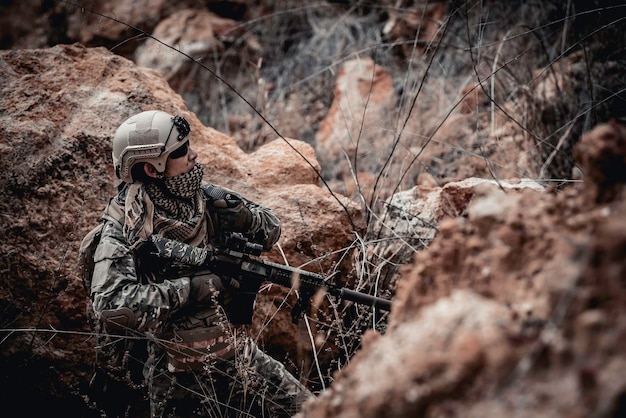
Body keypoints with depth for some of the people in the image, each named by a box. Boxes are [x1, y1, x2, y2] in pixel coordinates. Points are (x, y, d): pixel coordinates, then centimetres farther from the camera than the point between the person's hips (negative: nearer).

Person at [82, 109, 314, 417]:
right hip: (178, 380, -5)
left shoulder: (205, 198, -2)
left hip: (238, 356, 5)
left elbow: (271, 228, 8)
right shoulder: (123, 231, -17)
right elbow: (109, 307, -31)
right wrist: (191, 288, -28)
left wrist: (242, 217, -15)